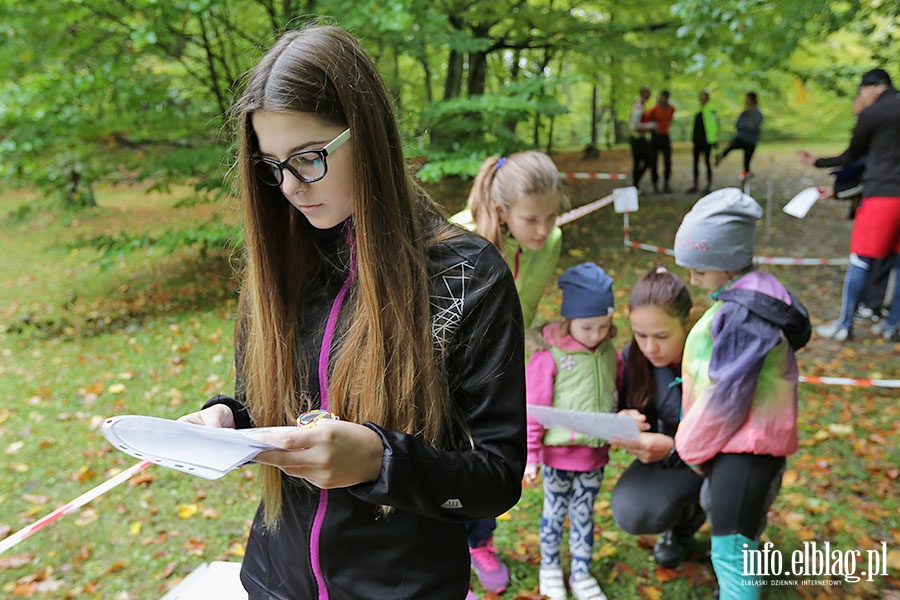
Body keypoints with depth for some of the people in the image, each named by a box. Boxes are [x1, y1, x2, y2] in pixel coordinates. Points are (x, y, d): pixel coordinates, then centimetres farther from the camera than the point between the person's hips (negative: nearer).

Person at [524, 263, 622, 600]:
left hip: (596, 455, 4)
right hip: (559, 455, -3)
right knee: (555, 513, 17)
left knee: (583, 515, 18)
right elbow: (532, 409, -14)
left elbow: (618, 395, 11)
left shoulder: (610, 354, -4)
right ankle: (549, 567, 39)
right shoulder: (549, 356, -18)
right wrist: (530, 456, -12)